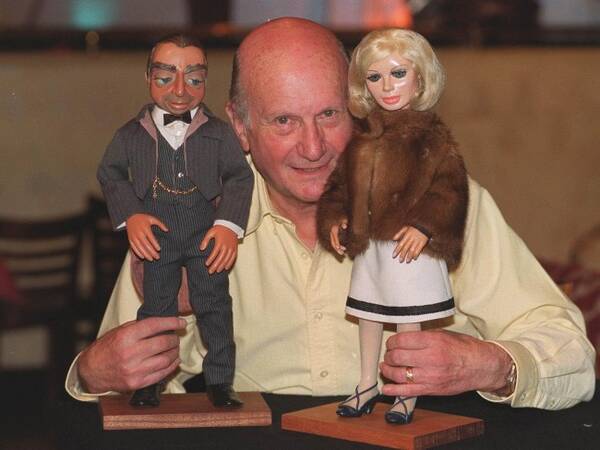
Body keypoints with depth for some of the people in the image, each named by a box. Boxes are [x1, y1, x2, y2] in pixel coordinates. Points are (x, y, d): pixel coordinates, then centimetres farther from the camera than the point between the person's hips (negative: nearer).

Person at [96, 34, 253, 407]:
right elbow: (110, 173, 7)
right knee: (157, 307, 8)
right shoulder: (131, 134, -1)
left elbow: (239, 176, 2)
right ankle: (149, 381, 18)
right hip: (156, 233, 0)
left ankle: (220, 381, 10)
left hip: (206, 232, 0)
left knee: (214, 304, 1)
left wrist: (229, 224, -10)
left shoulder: (218, 132, -2)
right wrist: (130, 215, -6)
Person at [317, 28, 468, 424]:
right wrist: (335, 220, 0)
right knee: (368, 316, 17)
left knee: (408, 321, 2)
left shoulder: (431, 136, -9)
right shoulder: (362, 137, 7)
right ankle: (368, 387, 31)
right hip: (367, 243, 6)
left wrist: (423, 226, -23)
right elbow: (341, 184, 14)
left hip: (409, 243, -6)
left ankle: (408, 395, 14)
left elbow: (449, 188, -14)